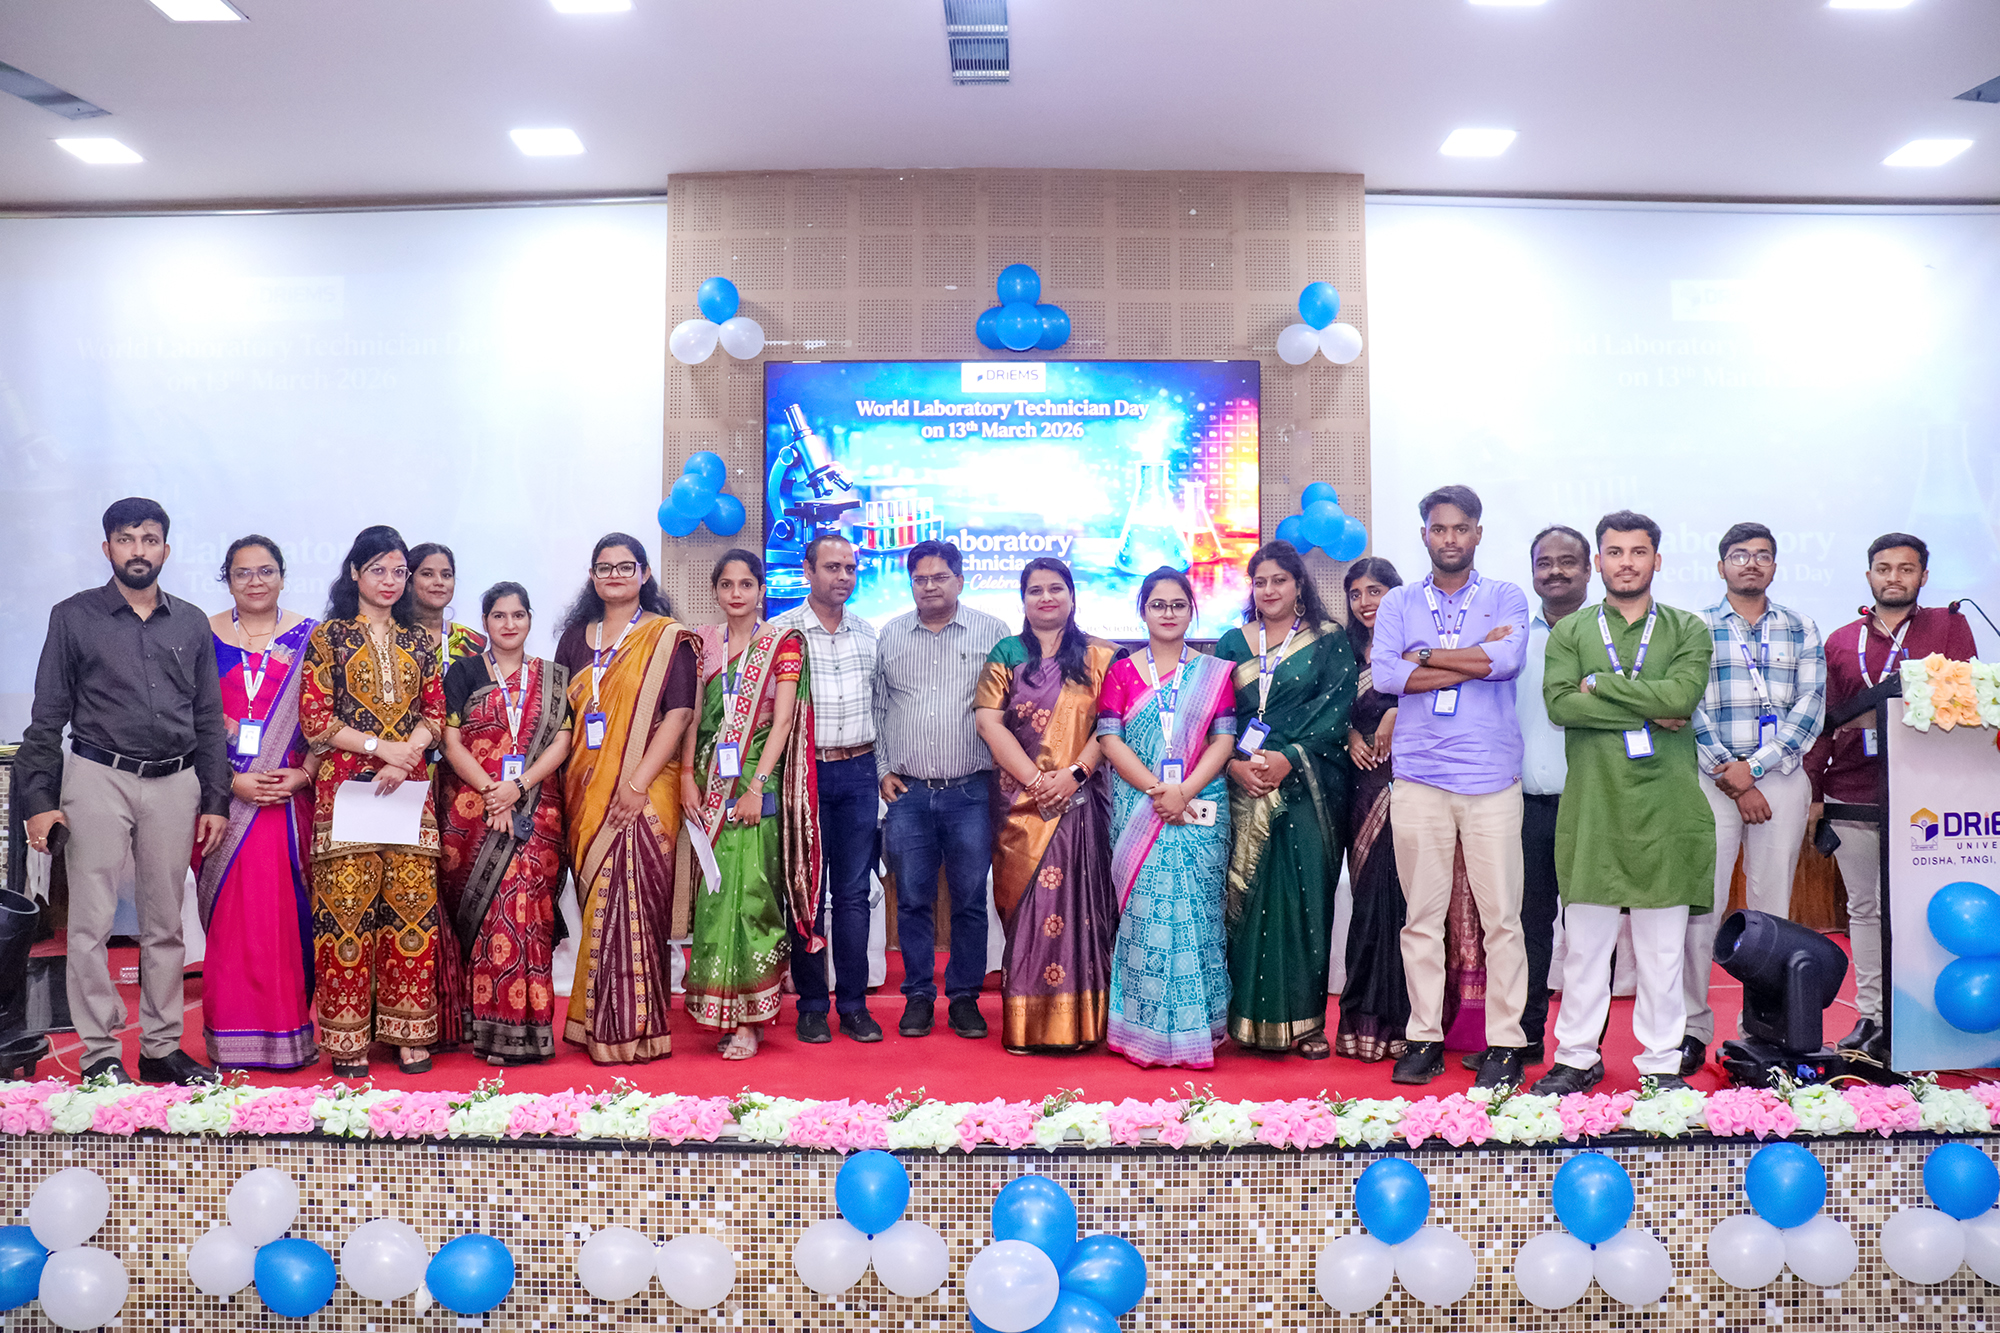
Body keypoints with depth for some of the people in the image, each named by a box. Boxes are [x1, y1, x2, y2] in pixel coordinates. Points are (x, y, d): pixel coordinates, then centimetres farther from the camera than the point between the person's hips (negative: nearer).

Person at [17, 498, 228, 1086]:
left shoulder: (191, 623, 12)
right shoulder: (74, 617, 5)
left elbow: (209, 719, 13)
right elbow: (47, 716, 3)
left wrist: (215, 800, 7)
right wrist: (38, 800, -5)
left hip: (175, 783, 2)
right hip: (98, 777, -2)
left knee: (165, 923, 7)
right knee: (92, 922, -3)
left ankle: (162, 1048, 15)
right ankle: (100, 1054, 6)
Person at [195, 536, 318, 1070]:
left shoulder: (309, 638, 6)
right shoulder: (204, 636, 6)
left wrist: (302, 774, -10)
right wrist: (232, 781, -9)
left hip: (291, 797, 0)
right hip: (225, 799, 0)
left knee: (288, 909, 1)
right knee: (231, 911, 1)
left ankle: (289, 1028, 10)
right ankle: (233, 1035, 9)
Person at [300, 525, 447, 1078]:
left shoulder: (419, 641, 14)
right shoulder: (329, 637, 4)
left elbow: (435, 715, 11)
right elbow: (314, 718, -3)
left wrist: (406, 756, -8)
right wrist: (382, 747, -11)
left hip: (409, 785, 3)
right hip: (345, 784, -3)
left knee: (411, 902, 0)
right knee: (347, 904, -3)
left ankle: (407, 1031, 8)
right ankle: (348, 1038, 5)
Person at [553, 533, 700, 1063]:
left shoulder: (667, 638, 0)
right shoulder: (576, 638, 15)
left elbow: (678, 714, -8)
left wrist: (638, 783, -16)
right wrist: (562, 789, 5)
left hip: (644, 793, -4)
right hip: (586, 793, 4)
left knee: (631, 902, -8)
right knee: (598, 904, 6)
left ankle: (634, 1028, 0)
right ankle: (597, 1020, 16)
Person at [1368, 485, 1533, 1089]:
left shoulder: (1506, 598, 10)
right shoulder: (1398, 603, 13)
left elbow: (1508, 659, -10)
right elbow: (1385, 675, -4)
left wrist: (1425, 656, -4)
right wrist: (1474, 660, -7)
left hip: (1492, 778, -1)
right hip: (1418, 778, 1)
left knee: (1501, 916, -1)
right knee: (1422, 915, 4)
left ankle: (1505, 1041, 8)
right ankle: (1424, 1037, 12)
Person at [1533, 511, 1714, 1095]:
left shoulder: (1688, 630, 10)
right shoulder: (1570, 632, 10)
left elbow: (1683, 694, -10)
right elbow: (1560, 703, -7)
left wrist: (1600, 683, -7)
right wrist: (1649, 711, -9)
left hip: (1666, 805, 0)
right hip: (1593, 803, 0)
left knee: (1662, 943, 6)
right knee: (1584, 938, 4)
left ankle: (1662, 1061, 17)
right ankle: (1577, 1057, 15)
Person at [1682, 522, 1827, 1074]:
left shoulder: (1801, 630, 12)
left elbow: (1811, 707, 3)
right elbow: (1690, 708, -1)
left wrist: (1754, 766, -9)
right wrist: (1733, 784, -8)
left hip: (1782, 780, 2)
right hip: (1712, 779, -2)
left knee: (1772, 905, 4)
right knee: (1700, 903, -5)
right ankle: (1693, 1028, 1)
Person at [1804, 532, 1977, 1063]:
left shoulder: (1948, 626, 8)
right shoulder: (1840, 642, 14)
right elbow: (1823, 720, 15)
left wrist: (1880, 714, -13)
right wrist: (1812, 789, 9)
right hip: (1851, 797, 3)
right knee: (1864, 908, 7)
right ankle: (1869, 1015, 13)